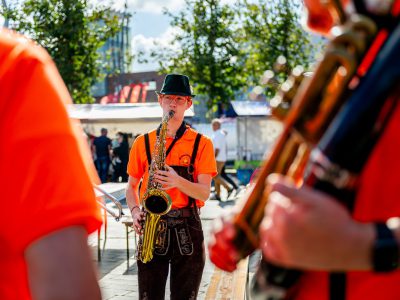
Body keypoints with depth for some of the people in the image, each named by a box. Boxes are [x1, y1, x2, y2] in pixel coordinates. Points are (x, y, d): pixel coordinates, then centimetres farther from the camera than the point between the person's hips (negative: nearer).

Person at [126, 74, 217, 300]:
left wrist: (178, 181, -23)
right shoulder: (143, 142, 9)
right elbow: (132, 186, 14)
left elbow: (204, 192, -4)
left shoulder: (201, 143, 3)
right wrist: (135, 211, -6)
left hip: (187, 229, -1)